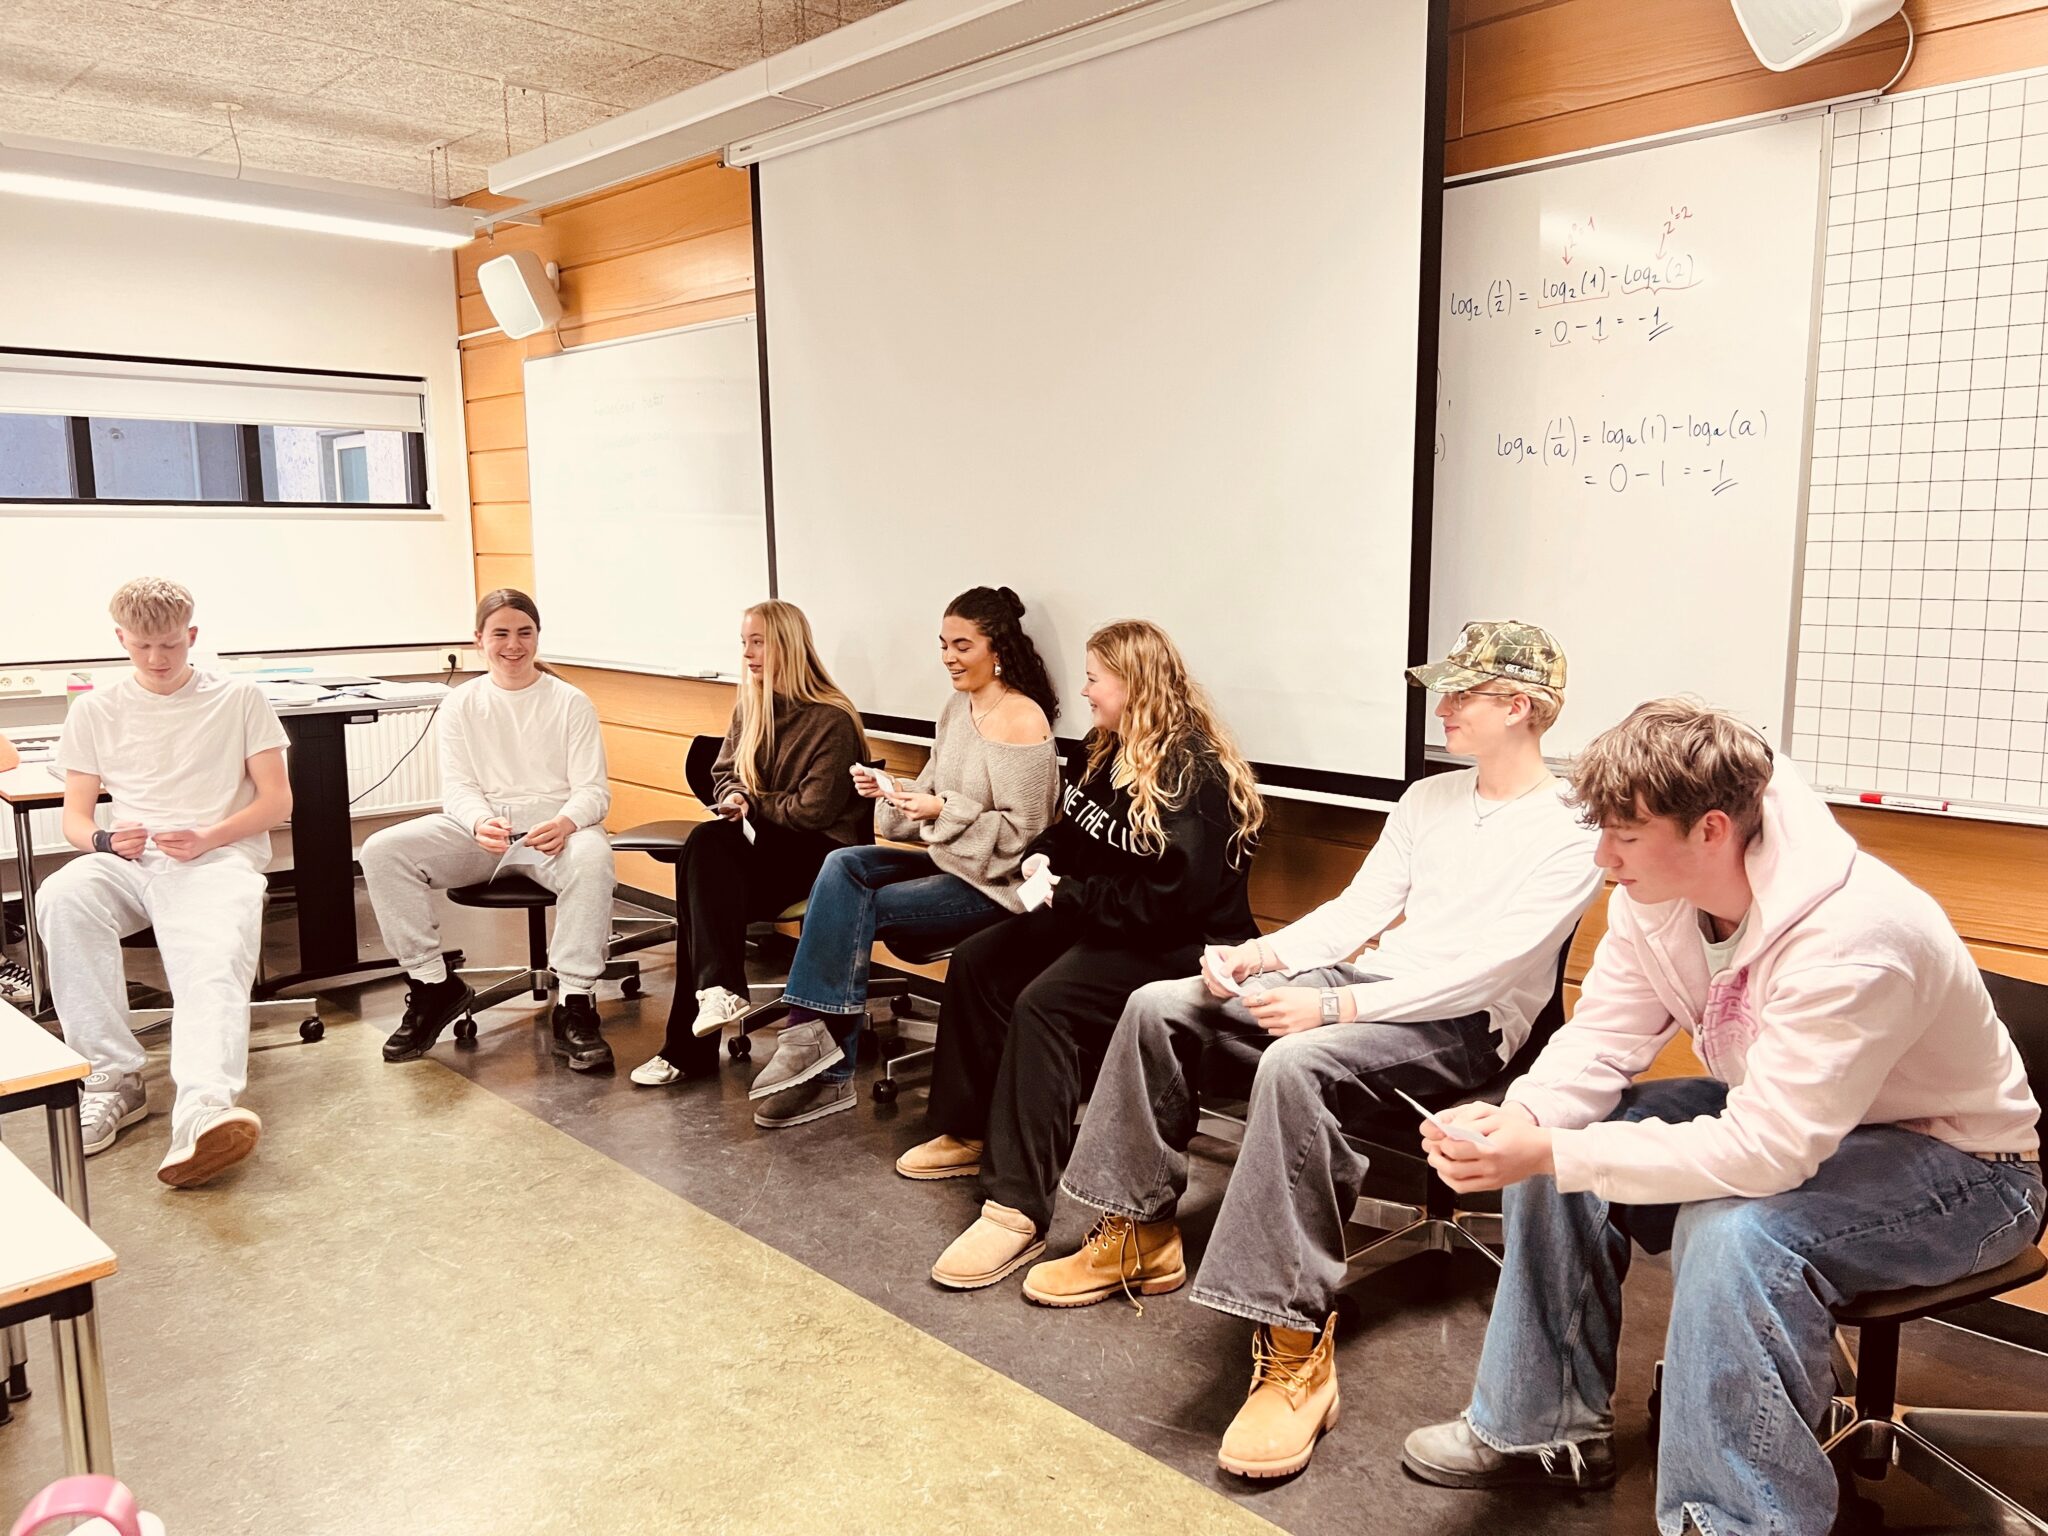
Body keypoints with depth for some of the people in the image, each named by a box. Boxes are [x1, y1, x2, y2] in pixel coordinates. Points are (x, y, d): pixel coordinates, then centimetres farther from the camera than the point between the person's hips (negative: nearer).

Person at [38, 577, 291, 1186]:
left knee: (215, 960, -34)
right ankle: (114, 1078, -26)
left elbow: (277, 799, 7)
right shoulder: (94, 711, 17)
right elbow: (75, 818, 15)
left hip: (218, 858, -2)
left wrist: (208, 837, -11)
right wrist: (105, 839, -10)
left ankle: (203, 1114, -57)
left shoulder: (239, 698, 11)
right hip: (129, 862, 3)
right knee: (61, 898, -33)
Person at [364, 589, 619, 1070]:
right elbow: (457, 787, 3)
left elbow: (593, 789, -2)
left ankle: (575, 1004, -29)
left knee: (592, 856, -38)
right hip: (479, 828, 3)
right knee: (382, 850, -20)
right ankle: (433, 985, -6)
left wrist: (565, 823, -27)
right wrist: (481, 822, -23)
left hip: (555, 826, -3)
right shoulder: (460, 705, 10)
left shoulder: (571, 702, 3)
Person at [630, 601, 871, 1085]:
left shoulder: (831, 719, -10)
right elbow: (724, 773, 18)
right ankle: (720, 989, -31)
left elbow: (815, 809, -16)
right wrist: (732, 797, -5)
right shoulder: (749, 706, 12)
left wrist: (752, 804, -7)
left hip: (819, 848, -6)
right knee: (706, 846, -28)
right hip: (761, 840, 6)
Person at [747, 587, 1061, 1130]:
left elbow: (1023, 831, -16)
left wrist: (946, 811, -25)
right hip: (946, 859, 8)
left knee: (854, 910, -20)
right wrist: (890, 792, -7)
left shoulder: (1023, 721, -15)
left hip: (993, 881, -8)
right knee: (841, 865, -16)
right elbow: (930, 792, 14)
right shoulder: (956, 708, 10)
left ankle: (817, 1039, -4)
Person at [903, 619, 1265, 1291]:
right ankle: (969, 1133, 18)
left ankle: (1017, 1210, -27)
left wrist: (1069, 894, -21)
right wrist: (1042, 859, -1)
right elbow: (1071, 830, 22)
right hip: (1093, 919, 10)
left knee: (1044, 1004, -30)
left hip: (1176, 944, -10)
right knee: (975, 962, 4)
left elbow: (1170, 896, -27)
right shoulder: (1101, 751, 8)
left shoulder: (1195, 774, -21)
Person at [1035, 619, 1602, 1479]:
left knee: (1294, 1062, -39)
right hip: (1368, 987, 8)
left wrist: (1334, 1005, -27)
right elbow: (1357, 910, 12)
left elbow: (1485, 968, -20)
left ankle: (1296, 1350, -33)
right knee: (1159, 1005, -5)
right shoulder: (1430, 798, 15)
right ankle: (1140, 1236, 7)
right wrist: (1261, 955, -5)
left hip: (1462, 1027, -8)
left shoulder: (1567, 833, -10)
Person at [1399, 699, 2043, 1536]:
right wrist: (1512, 1120, -28)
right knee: (1560, 1135, -7)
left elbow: (1766, 1152, -38)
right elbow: (1599, 1039, -7)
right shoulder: (1656, 890, -13)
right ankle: (1547, 1423, 11)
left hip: (1960, 1160, -7)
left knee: (1732, 1231, -35)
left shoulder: (1848, 939, -36)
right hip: (1786, 1114, 8)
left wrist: (1551, 1154, -39)